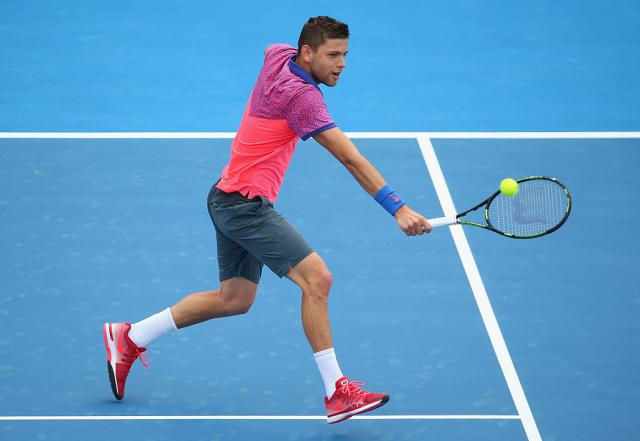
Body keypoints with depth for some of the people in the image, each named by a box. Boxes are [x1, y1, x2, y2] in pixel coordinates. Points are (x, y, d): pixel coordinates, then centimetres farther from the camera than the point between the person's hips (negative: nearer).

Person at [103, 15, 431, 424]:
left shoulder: (279, 55, 2)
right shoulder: (301, 96, -23)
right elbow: (352, 160, -29)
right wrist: (399, 209, -32)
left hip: (230, 199, 10)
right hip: (246, 203, -10)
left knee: (235, 298, 20)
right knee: (317, 277, -20)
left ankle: (130, 338, 29)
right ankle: (337, 392, -20)